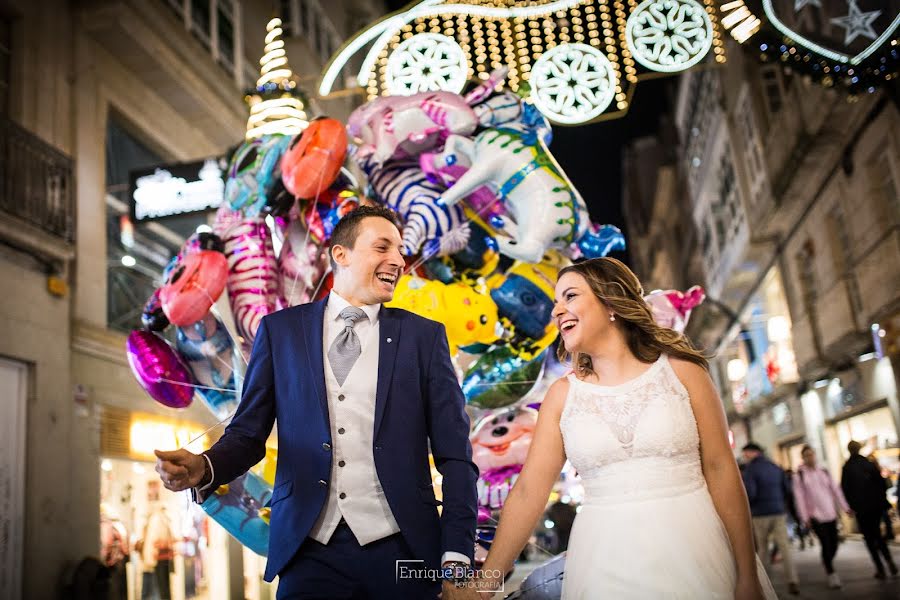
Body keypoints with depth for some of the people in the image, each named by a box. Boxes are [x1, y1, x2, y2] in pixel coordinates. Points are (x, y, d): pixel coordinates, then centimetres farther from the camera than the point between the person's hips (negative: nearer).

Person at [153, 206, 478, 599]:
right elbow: (249, 432, 6)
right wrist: (204, 467, -15)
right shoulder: (280, 330, 5)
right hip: (310, 552, 0)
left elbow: (455, 456, 1)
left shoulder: (424, 335, 3)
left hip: (401, 552, 1)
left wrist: (456, 559, -7)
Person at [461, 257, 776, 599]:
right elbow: (528, 492, -2)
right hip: (605, 561, 1)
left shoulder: (681, 371, -3)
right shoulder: (562, 395, 2)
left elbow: (720, 470, -2)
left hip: (692, 549, -1)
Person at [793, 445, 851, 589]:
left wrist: (845, 507, 3)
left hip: (831, 514, 4)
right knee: (826, 545, -10)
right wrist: (805, 517, -11)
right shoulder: (799, 475, -4)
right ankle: (831, 574, 3)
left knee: (834, 544, 5)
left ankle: (827, 563, 32)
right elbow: (799, 497, -7)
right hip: (815, 516, -4)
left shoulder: (824, 472, 10)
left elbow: (835, 490, 10)